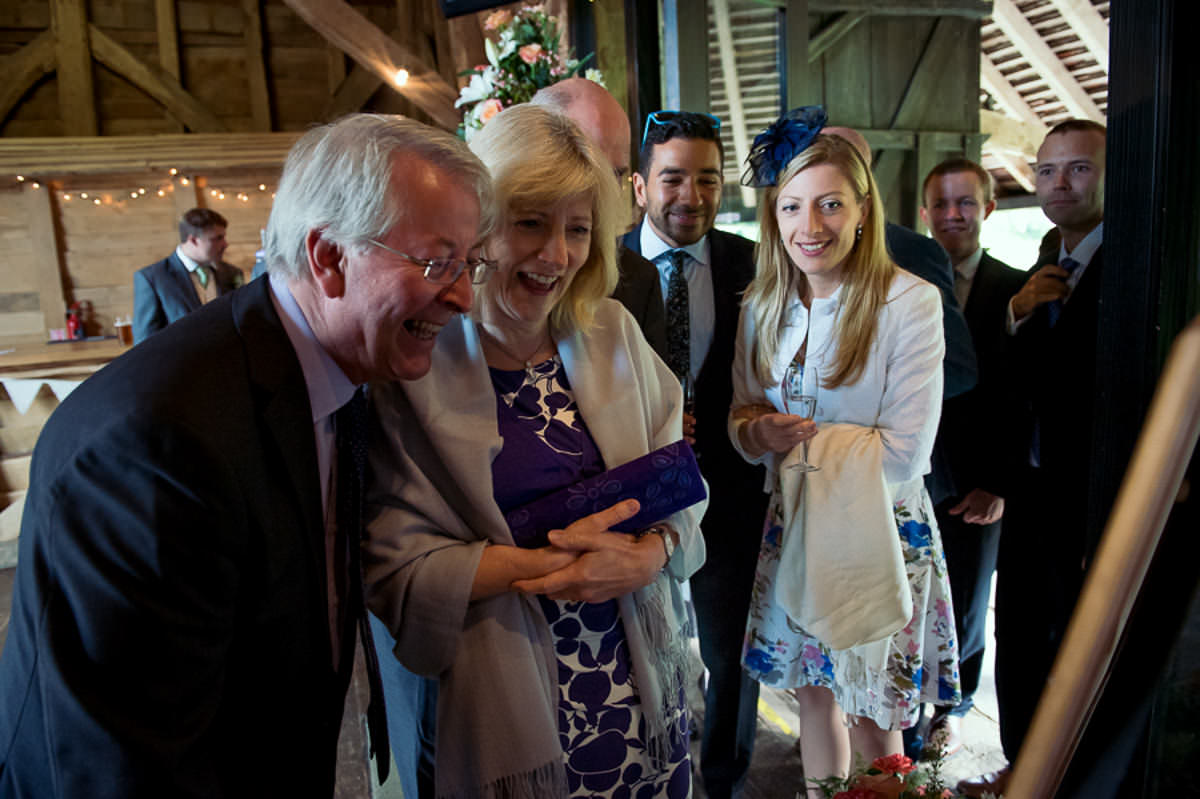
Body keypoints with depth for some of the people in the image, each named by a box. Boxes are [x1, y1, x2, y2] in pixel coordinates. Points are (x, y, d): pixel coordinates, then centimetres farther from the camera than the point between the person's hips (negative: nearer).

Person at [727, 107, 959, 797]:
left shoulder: (910, 302, -15)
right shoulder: (764, 305, 1)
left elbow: (904, 455, -17)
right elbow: (743, 416, 7)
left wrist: (801, 438, -14)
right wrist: (758, 432, -15)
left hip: (879, 533, -4)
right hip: (793, 526, 5)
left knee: (871, 726, 10)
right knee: (813, 695, 19)